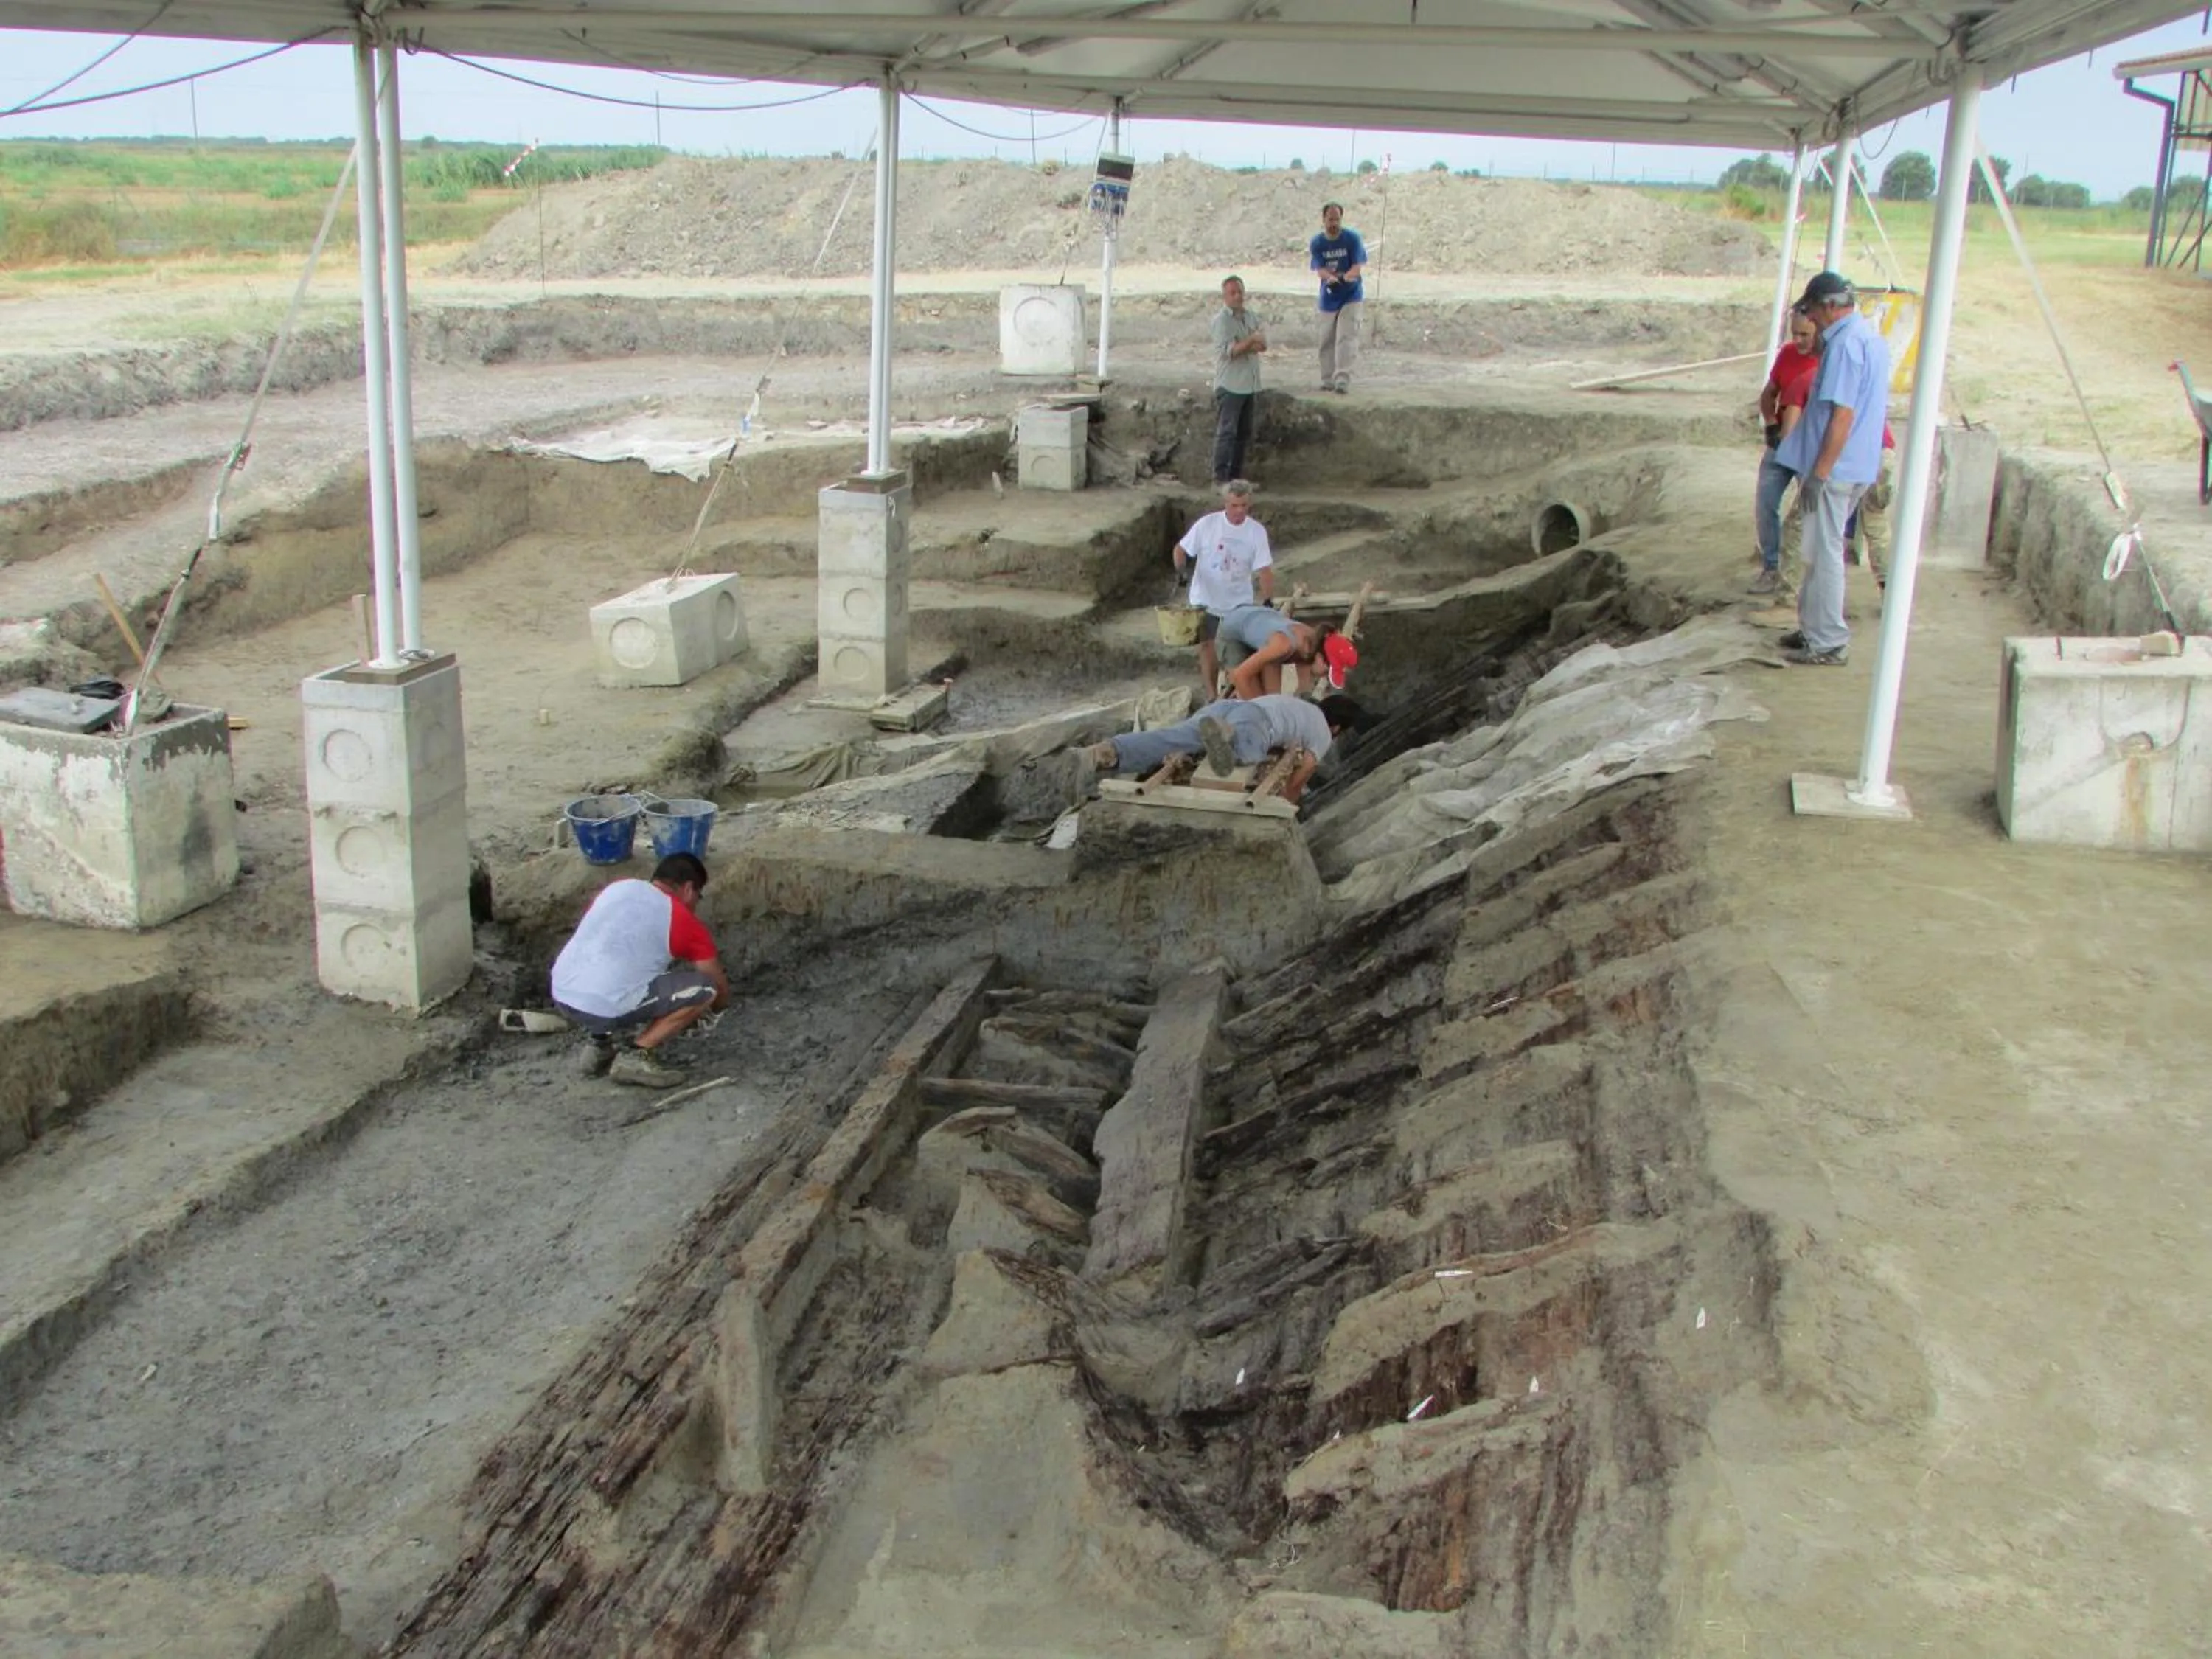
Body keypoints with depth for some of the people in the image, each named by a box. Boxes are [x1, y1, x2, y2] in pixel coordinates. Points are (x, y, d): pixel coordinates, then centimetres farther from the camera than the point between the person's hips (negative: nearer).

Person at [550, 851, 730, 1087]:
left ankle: (599, 1043, 19)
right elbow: (721, 989, 14)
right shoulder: (686, 922, 4)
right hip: (604, 1010, -7)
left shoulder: (618, 887, 18)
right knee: (705, 989, 1)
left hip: (561, 996, 7)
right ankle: (636, 1056, -1)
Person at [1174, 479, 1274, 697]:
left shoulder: (1257, 531, -8)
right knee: (1208, 648, 4)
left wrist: (1268, 601, -20)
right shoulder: (1207, 524, -11)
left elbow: (1264, 570, -9)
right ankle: (1212, 696, 15)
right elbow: (1181, 549, -1)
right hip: (1206, 601, -1)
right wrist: (1180, 569, -21)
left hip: (1240, 604, 1)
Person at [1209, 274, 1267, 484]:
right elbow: (1228, 351, -19)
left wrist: (1243, 346, -14)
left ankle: (1237, 475, 20)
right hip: (1230, 385, -7)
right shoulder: (1221, 319, -9)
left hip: (1250, 384, 7)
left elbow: (1263, 344, 3)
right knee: (1226, 432, -7)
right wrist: (1251, 341, -16)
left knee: (1244, 433, 12)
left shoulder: (1250, 316, 12)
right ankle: (1220, 477, -5)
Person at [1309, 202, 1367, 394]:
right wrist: (1331, 277, -39)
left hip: (1351, 296, -3)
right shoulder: (1316, 244, -5)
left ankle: (1342, 380, -20)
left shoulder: (1352, 238, -9)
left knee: (1346, 338, -14)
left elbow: (1358, 266, -15)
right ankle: (1328, 381, 19)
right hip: (1328, 298, 3)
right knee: (1327, 341, 8)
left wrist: (1346, 277, -38)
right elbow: (1320, 269, -15)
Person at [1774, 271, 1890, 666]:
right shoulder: (1871, 338, 14)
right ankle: (1815, 629, 27)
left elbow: (1842, 414, -24)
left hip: (1835, 469, -10)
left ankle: (1828, 644, 1)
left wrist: (1819, 472, -22)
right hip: (1858, 466, 10)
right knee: (1821, 551, 18)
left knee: (1824, 553, -4)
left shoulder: (1846, 343, -18)